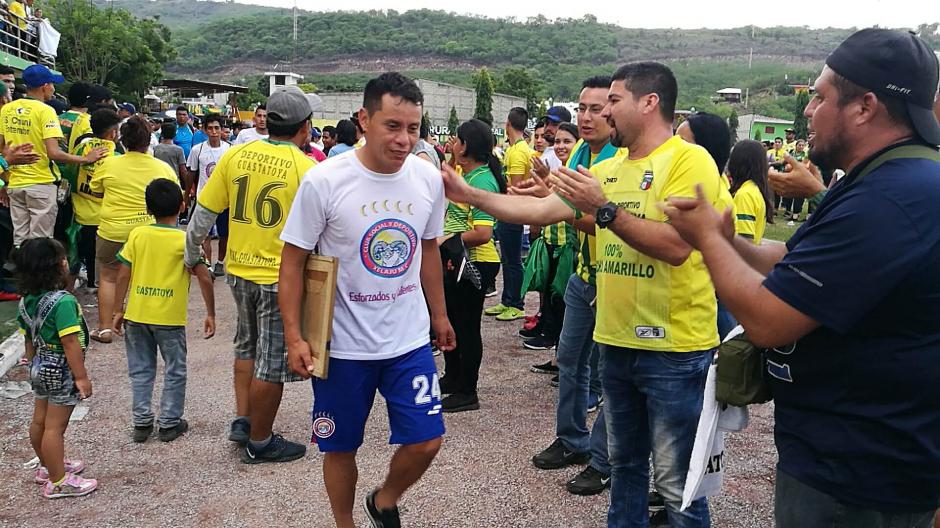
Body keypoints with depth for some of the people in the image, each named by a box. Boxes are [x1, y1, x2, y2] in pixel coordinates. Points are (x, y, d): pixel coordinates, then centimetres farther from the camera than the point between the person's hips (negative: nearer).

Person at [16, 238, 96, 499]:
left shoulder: (27, 301, 1)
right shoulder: (63, 301, -26)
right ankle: (58, 482, 10)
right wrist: (82, 377, -20)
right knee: (55, 427, 0)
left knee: (39, 421, 20)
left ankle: (48, 466, 39)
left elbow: (29, 340, 11)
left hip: (40, 369, 9)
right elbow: (70, 343, -26)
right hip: (61, 371, -9)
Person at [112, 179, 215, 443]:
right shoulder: (186, 240, -7)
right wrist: (210, 314, -2)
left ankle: (142, 422, 17)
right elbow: (205, 278, -10)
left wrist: (118, 312, 7)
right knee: (174, 371, 12)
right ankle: (169, 423, 16)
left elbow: (123, 276, -1)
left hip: (136, 315, 3)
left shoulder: (137, 234, 0)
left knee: (141, 370, 14)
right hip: (170, 318, -2)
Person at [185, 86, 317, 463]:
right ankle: (260, 442, 21)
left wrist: (192, 256, 18)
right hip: (281, 277, -5)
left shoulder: (235, 155, -1)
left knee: (248, 345, 27)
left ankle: (242, 420, 28)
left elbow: (203, 213, 4)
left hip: (239, 270, 5)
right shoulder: (306, 168, -15)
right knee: (272, 361, 8)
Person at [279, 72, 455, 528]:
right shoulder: (323, 181, -16)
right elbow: (293, 261, -8)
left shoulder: (428, 178, -4)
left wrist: (439, 315, 17)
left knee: (425, 442, 5)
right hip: (343, 345, -3)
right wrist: (294, 337, -12)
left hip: (410, 340, 3)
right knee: (340, 447, 12)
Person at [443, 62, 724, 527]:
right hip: (617, 342, 8)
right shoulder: (607, 170, 11)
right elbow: (540, 210, 10)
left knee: (676, 484, 4)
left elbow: (675, 246, -23)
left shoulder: (689, 161, -13)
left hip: (674, 349, -7)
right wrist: (468, 194, 7)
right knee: (624, 463, 22)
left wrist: (604, 209, -22)